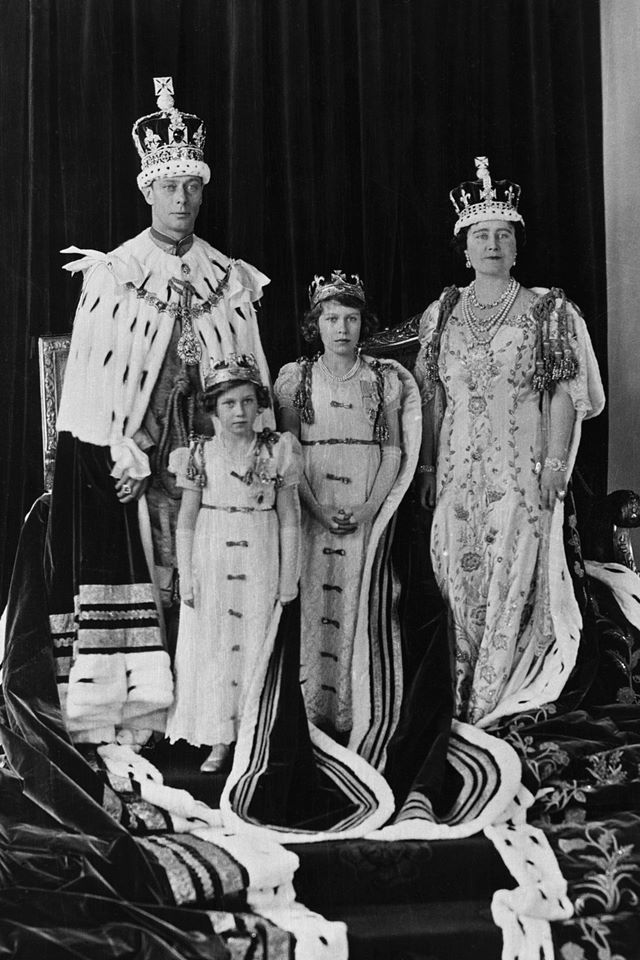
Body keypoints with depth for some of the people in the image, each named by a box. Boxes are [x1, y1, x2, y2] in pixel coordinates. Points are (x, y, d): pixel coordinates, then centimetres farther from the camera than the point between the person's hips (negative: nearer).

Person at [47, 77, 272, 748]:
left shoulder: (231, 281, 9)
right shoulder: (111, 275, 1)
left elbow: (253, 380, 9)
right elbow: (92, 380, -3)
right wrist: (125, 458, -11)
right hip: (125, 455, -2)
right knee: (137, 575, -5)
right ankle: (120, 712, 2)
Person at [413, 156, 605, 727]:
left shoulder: (548, 310, 2)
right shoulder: (442, 314, 11)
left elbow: (565, 393, -1)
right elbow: (432, 396, 11)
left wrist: (555, 462, -10)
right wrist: (427, 466, 7)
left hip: (521, 468, -3)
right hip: (457, 465, 3)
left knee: (513, 576, -3)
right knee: (459, 577, 3)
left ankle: (497, 701, 9)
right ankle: (466, 698, 14)